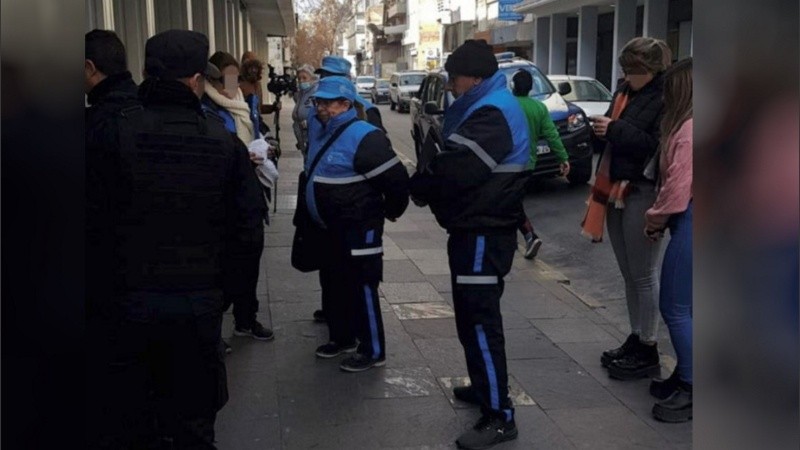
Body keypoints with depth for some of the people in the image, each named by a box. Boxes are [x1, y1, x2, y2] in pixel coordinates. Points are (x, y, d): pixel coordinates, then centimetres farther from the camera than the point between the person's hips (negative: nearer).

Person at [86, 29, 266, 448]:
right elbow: (249, 230, -4)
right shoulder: (225, 143, -6)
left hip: (129, 301, -1)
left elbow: (95, 218, -13)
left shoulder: (113, 134, -12)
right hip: (201, 301, 2)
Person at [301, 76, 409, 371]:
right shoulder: (317, 126, 5)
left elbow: (396, 178, -22)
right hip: (329, 228, 9)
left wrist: (390, 212, -7)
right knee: (334, 285, 19)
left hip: (358, 230, -9)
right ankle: (342, 338, 36)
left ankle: (373, 351, 9)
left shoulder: (363, 137, -22)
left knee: (361, 289, -2)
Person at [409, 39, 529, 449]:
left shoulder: (491, 115, -20)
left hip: (483, 233, -11)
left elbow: (454, 170, -25)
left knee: (480, 319, -9)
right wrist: (428, 184, 1)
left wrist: (418, 188, -7)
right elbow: (453, 159, 18)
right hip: (477, 227, 11)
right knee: (472, 315, 20)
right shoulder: (484, 108, 16)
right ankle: (485, 387, 35)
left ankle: (500, 416, -3)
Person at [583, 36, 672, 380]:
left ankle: (648, 350, 9)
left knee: (642, 275, -1)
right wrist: (601, 129, 3)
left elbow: (658, 145, -22)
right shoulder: (624, 92, 13)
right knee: (629, 274, 15)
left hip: (642, 193, -8)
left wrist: (616, 130, -21)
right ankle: (635, 339, 26)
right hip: (615, 189, 8)